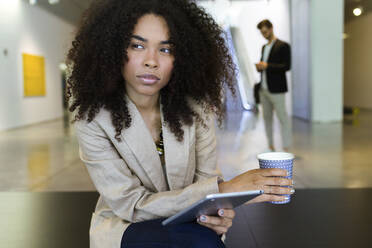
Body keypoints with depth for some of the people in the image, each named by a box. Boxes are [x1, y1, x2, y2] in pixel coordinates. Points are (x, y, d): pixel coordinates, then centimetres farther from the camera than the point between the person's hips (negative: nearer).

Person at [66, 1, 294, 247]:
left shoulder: (196, 108, -10)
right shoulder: (93, 118, -17)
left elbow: (204, 180, -3)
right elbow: (131, 206, -19)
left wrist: (218, 212, -27)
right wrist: (223, 189, -28)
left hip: (188, 225, 3)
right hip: (124, 227, -3)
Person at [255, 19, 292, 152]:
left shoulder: (283, 46, -4)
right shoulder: (264, 47, 19)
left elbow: (287, 66, -12)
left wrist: (267, 66, -18)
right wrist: (259, 67, 2)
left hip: (276, 89, -8)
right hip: (263, 89, 8)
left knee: (283, 118, -6)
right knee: (267, 117, 10)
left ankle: (286, 148, -2)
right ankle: (270, 146, 18)